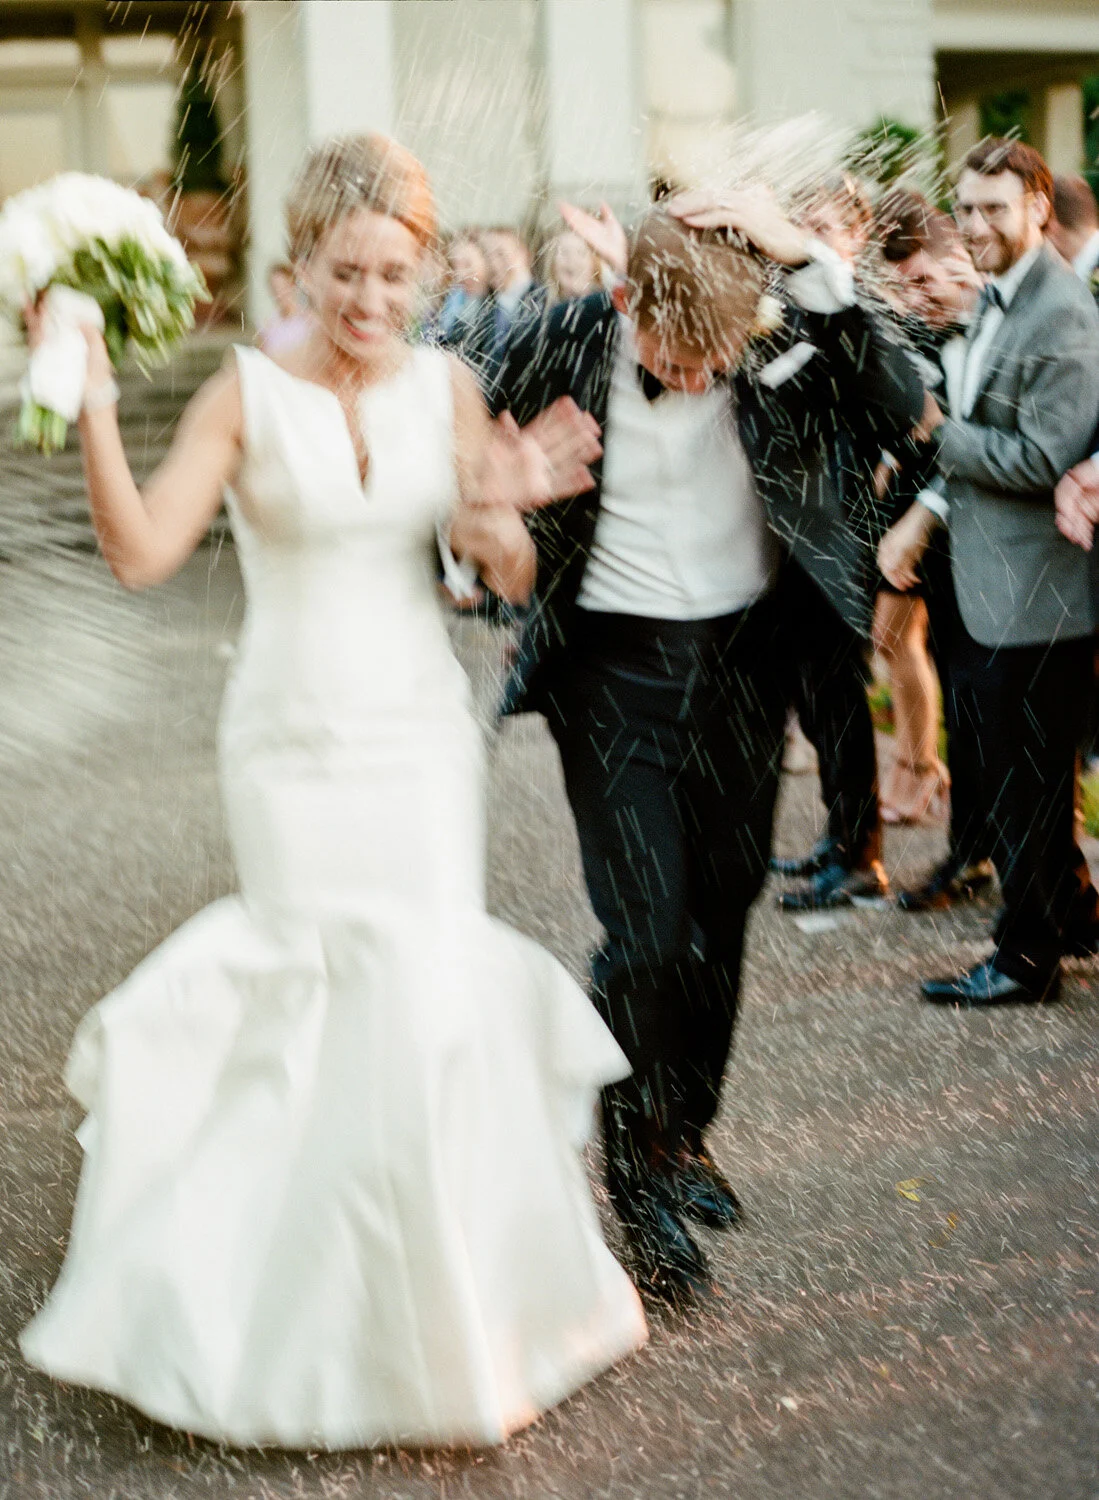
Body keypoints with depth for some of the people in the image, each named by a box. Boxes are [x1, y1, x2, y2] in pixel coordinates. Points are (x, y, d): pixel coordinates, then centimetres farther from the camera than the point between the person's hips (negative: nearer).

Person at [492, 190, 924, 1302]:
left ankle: (686, 1128, 35)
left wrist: (803, 256, -30)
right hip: (614, 668, -2)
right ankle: (640, 1179, 8)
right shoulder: (565, 346, -14)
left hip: (741, 662, 3)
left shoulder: (777, 355, -12)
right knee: (647, 929, -8)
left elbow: (901, 402, -27)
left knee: (720, 916, 14)